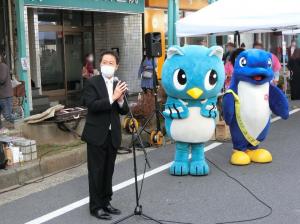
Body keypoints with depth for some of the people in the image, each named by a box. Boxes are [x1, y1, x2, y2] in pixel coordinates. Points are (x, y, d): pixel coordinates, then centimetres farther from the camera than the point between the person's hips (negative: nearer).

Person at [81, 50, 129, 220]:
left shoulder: (119, 85, 8)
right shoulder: (92, 83, -7)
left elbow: (124, 111, 7)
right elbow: (92, 105, -19)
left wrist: (121, 100, -13)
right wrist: (113, 97, -23)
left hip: (113, 135, 5)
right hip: (97, 135, -5)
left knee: (108, 172, 13)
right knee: (96, 172, 2)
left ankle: (106, 203, 25)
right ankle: (96, 206, 11)